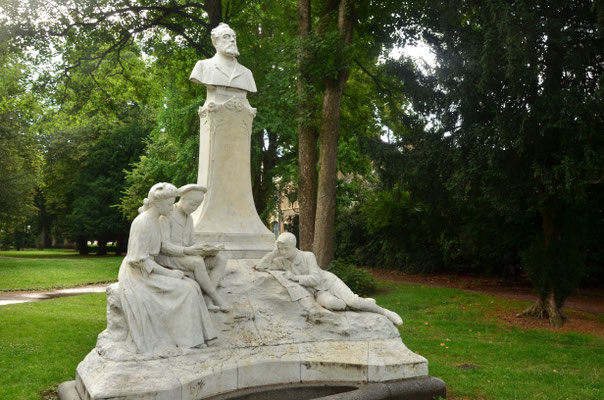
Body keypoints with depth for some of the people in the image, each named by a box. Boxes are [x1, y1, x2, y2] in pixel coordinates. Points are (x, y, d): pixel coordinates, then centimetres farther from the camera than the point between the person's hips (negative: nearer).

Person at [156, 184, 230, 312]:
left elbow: (191, 244, 10)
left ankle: (207, 299, -25)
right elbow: (164, 246, -22)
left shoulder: (189, 218, 11)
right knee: (197, 262, -37)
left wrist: (207, 250, -13)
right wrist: (188, 250, -36)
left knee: (221, 260, -11)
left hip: (184, 256, 8)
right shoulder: (166, 216, -14)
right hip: (166, 257, -8)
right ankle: (216, 297, -22)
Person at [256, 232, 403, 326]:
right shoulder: (282, 261, -3)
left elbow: (315, 278, -19)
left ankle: (385, 313, -4)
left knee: (353, 302, -28)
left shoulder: (308, 256, -12)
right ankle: (362, 303, -9)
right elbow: (260, 267, -7)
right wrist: (274, 252, -13)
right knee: (330, 303, -36)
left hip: (329, 282, -2)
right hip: (319, 294, 2)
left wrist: (295, 278, -24)